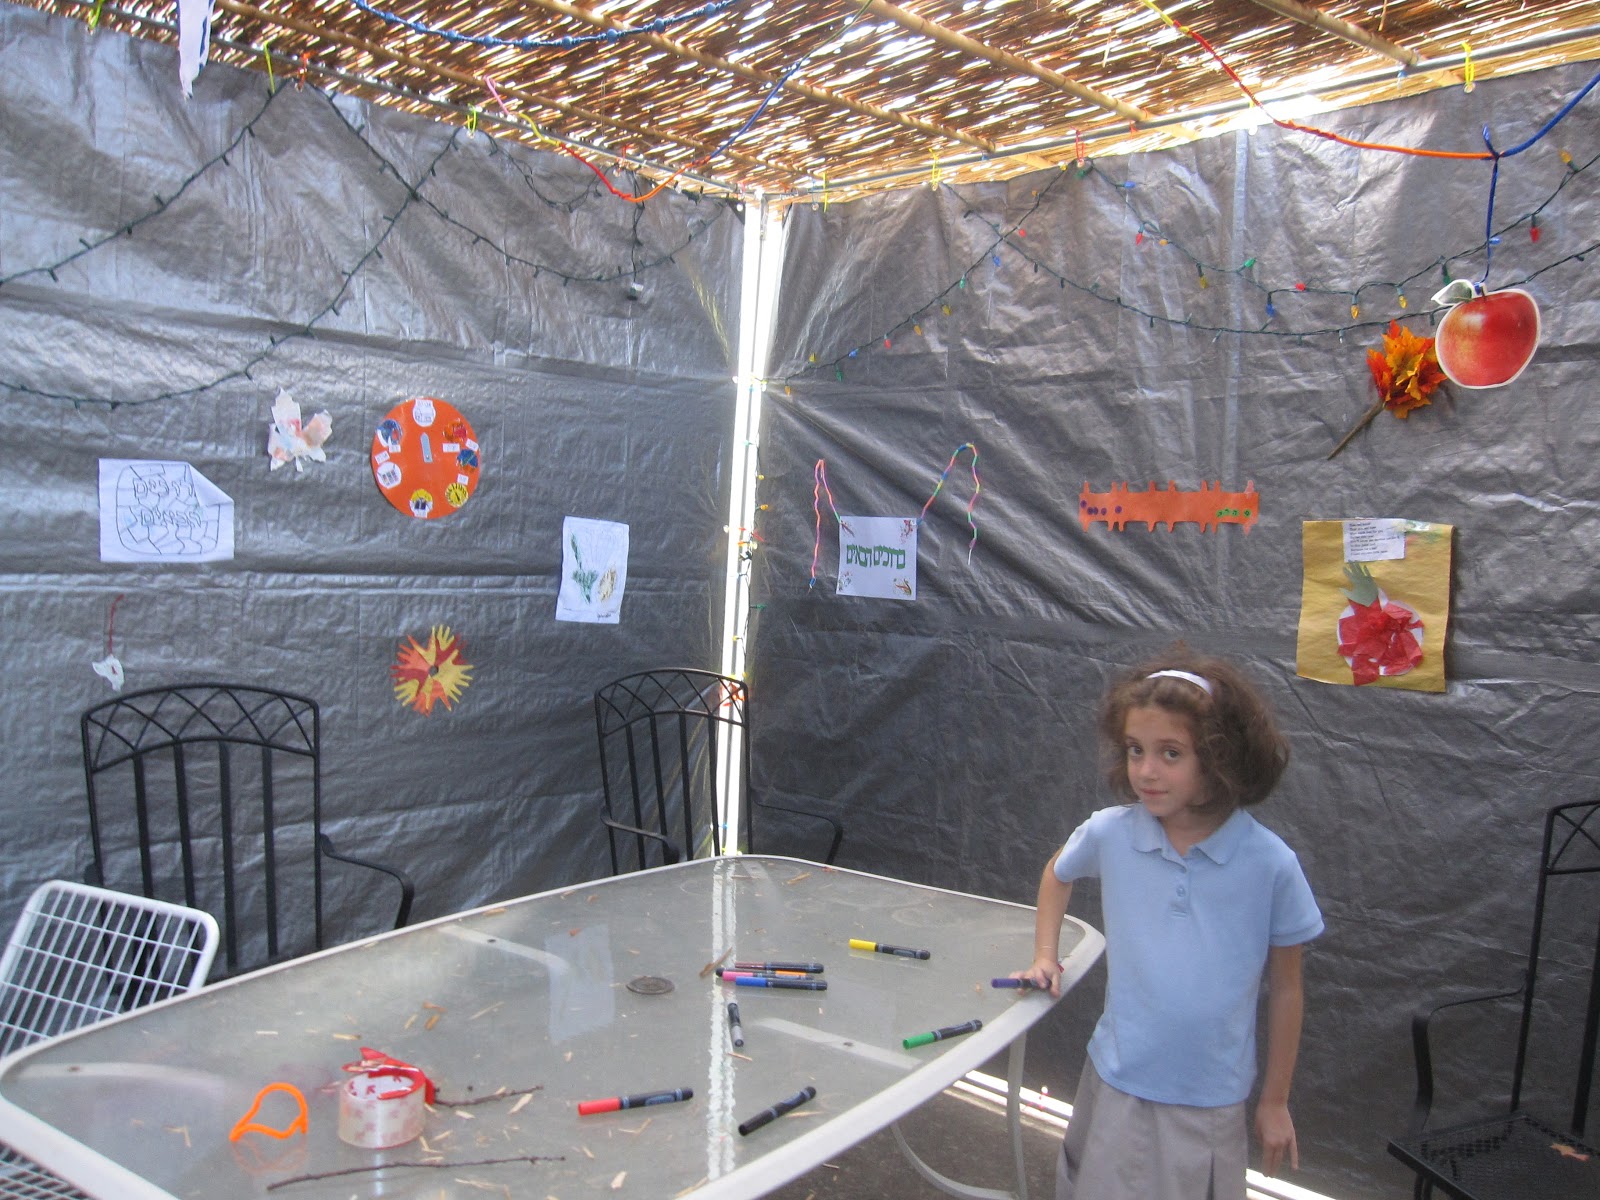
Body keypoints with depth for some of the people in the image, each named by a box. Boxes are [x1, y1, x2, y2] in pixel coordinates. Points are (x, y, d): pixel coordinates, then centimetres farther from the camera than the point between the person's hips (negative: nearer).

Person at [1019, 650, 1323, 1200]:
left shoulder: (1270, 864, -15)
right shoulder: (1109, 834, -11)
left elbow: (1286, 989, -2)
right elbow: (1058, 873, 14)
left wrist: (1275, 1101, 6)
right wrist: (1045, 958, 7)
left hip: (1213, 1103, -1)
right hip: (1117, 1086, 2)